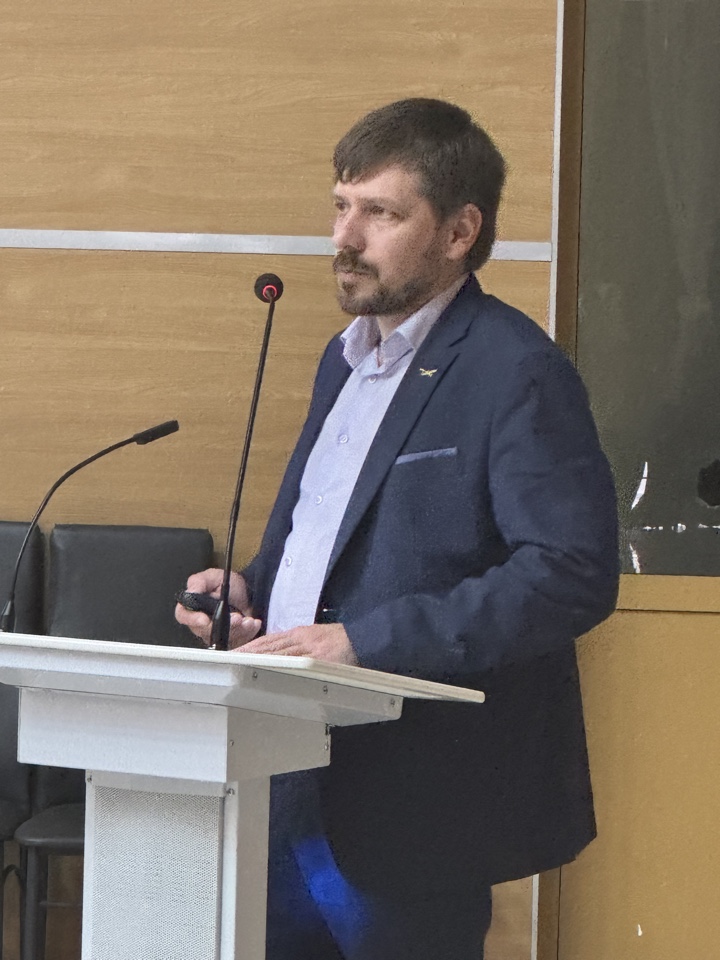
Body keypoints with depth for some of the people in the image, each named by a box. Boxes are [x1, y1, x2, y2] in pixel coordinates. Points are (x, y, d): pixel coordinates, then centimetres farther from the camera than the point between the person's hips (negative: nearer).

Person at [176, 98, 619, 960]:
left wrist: (365, 639, -25)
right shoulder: (347, 358, 17)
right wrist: (247, 592, 6)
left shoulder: (515, 372, -11)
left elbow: (573, 574, -22)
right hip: (291, 797, 8)